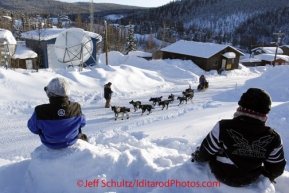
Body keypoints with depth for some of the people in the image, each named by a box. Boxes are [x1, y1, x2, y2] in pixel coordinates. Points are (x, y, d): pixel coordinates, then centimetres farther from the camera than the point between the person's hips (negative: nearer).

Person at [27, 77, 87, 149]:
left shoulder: (40, 111, -33)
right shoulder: (76, 108, -30)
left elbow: (33, 128, -13)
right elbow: (82, 123, -9)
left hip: (50, 144, 1)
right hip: (71, 141, 0)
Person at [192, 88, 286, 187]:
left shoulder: (223, 127, -31)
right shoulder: (273, 138, -22)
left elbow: (204, 154, -17)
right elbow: (276, 168, -5)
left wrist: (196, 156, 7)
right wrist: (268, 175, 18)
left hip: (221, 175, -2)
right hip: (249, 180, 3)